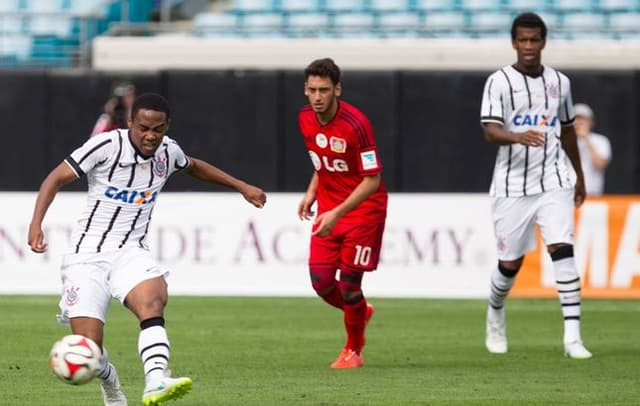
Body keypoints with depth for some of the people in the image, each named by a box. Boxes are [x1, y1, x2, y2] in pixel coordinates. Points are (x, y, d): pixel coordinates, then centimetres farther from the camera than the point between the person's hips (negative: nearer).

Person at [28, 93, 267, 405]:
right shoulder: (107, 146, -11)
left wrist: (242, 187, 34)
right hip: (87, 254, -3)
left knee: (152, 301, -33)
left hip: (130, 252, 3)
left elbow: (194, 167, 29)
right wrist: (36, 223, -20)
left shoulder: (168, 151, 5)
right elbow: (57, 178, -8)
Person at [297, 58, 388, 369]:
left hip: (363, 208, -6)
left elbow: (372, 180, -22)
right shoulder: (306, 119, -2)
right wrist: (312, 193, 4)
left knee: (349, 283, -5)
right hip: (328, 210, 6)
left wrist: (337, 213, -27)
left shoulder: (355, 124, -24)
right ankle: (360, 312, 30)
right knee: (320, 282, -2)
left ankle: (353, 350, 17)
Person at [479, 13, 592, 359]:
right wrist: (518, 137, -38)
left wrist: (580, 175, 30)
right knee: (510, 263, 7)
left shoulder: (560, 82, 8)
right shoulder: (500, 81, -5)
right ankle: (495, 317, 39)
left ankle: (573, 338, -19)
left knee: (563, 250, -15)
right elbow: (490, 131, -17)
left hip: (553, 183, 2)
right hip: (512, 185, -2)